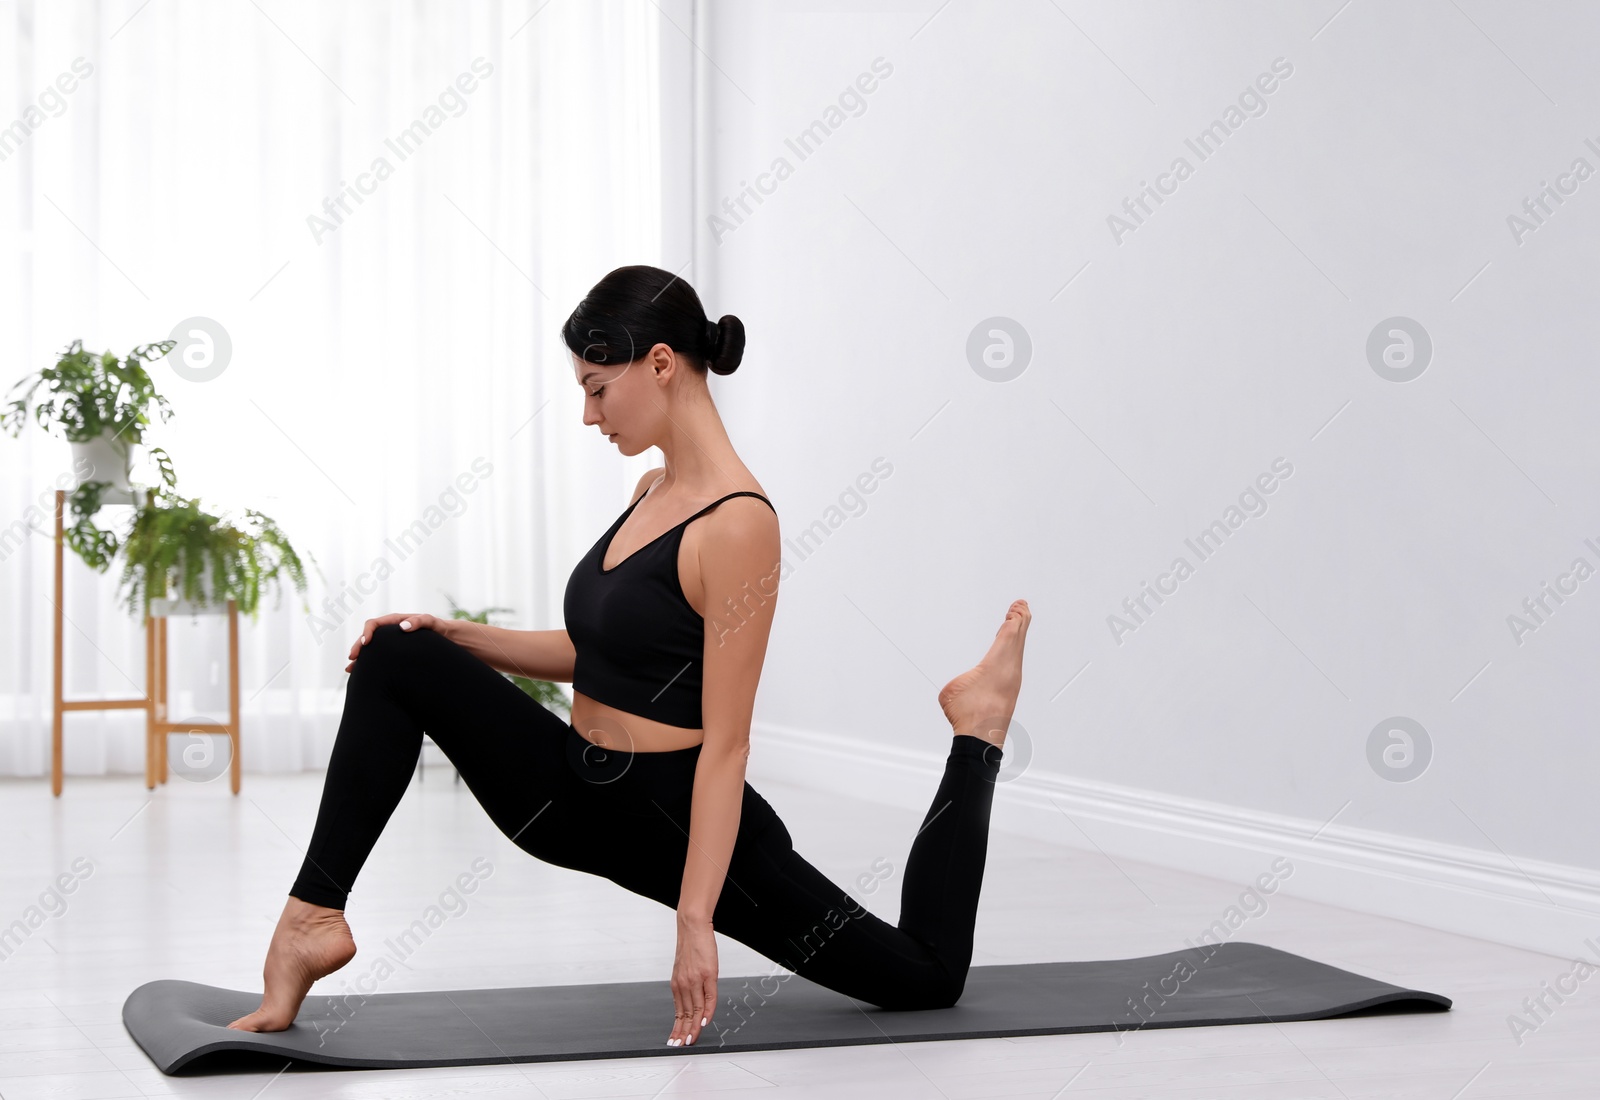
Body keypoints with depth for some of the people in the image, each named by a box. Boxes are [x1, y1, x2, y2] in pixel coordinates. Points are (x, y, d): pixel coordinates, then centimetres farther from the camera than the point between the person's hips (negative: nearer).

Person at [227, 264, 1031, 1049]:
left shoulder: (737, 524, -23)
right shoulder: (653, 490, 6)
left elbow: (725, 744, -24)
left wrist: (695, 919, -25)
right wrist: (453, 636, 3)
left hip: (678, 818, -8)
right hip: (576, 794, 8)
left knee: (927, 976, 6)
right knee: (396, 660, -9)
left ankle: (975, 735, 25)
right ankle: (314, 920, -14)